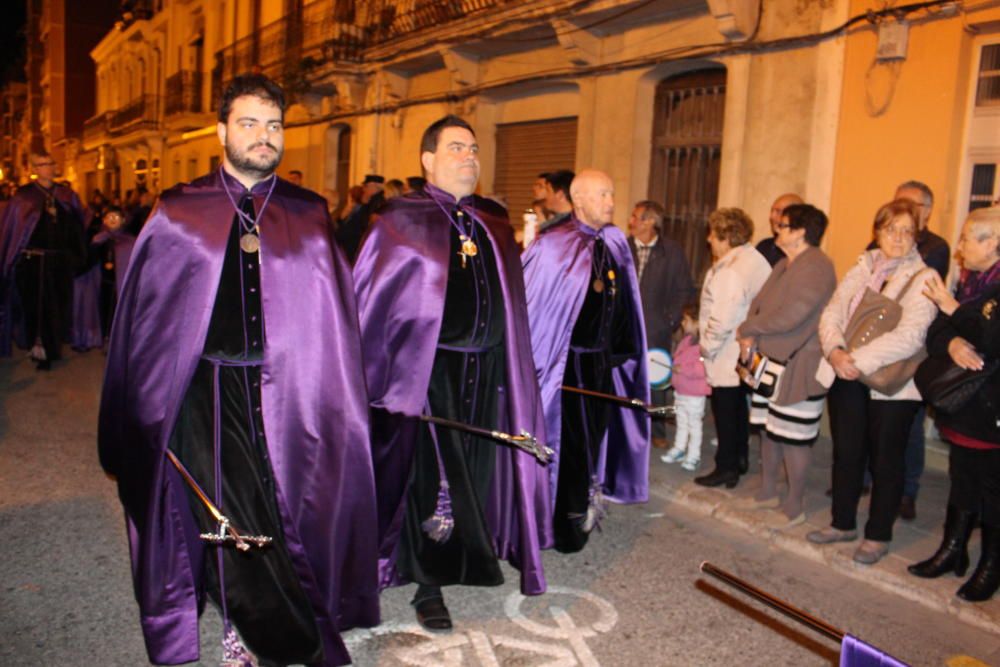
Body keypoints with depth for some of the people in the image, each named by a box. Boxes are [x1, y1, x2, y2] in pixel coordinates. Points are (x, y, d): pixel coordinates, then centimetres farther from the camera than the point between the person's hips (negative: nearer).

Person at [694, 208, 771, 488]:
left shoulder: (731, 272, -23)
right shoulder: (757, 260, 7)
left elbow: (723, 319, -26)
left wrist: (707, 346, -11)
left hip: (728, 356, -9)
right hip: (748, 353, 9)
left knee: (725, 410, 2)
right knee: (739, 407, 20)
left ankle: (726, 468, 11)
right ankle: (740, 459, 32)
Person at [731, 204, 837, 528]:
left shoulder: (817, 267, -17)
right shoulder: (783, 265, 14)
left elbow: (789, 316, -24)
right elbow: (759, 303, 13)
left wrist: (747, 329, -11)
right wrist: (751, 338, -6)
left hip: (799, 366, -9)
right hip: (771, 360, 9)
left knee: (794, 437, 1)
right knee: (768, 429, 17)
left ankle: (794, 506, 15)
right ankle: (767, 492, 33)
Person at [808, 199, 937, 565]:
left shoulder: (923, 278, -7)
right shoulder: (861, 269, 9)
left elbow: (909, 336, -18)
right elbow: (831, 314, 4)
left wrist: (859, 360, -22)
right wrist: (835, 351, -14)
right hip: (845, 377, 5)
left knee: (885, 460, 7)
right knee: (846, 452, 14)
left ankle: (878, 535, 22)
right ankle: (843, 523, 30)